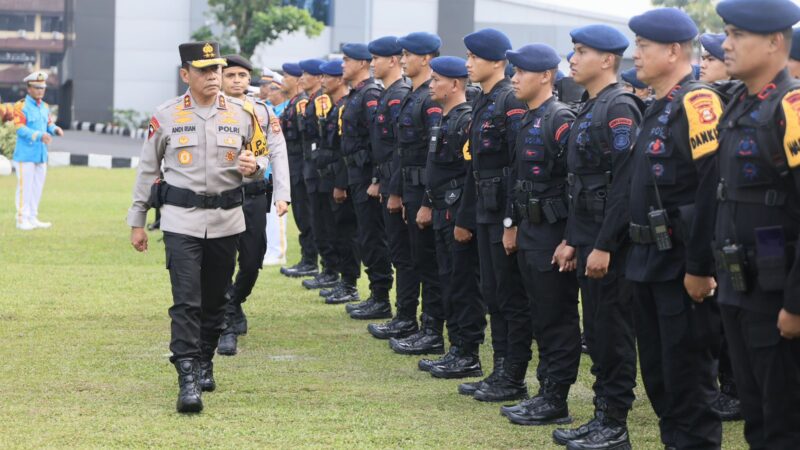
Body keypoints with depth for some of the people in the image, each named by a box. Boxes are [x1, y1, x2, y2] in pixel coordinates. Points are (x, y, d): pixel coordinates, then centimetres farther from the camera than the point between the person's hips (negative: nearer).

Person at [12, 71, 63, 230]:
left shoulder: (45, 107, 14)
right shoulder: (21, 107, -10)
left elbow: (49, 125, 13)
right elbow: (21, 129, -18)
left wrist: (55, 129, -11)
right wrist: (39, 135, -30)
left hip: (41, 154, 7)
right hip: (25, 155, -7)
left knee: (37, 187, 12)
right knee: (25, 187, -5)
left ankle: (33, 218, 20)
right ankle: (22, 219, 1)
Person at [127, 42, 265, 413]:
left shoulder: (242, 115, 4)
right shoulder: (166, 117, -1)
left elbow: (258, 164, 15)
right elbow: (147, 169, 7)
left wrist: (253, 168, -11)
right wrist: (136, 222, 7)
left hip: (226, 220, 3)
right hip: (181, 219, -3)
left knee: (215, 299, 12)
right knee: (186, 300, -11)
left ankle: (204, 363, 31)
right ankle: (188, 379, -13)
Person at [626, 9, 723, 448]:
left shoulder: (697, 104, -16)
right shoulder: (658, 109, 14)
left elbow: (714, 191, -22)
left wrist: (700, 267, -23)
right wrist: (640, 255, 17)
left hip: (682, 267, -9)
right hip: (649, 263, 9)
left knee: (687, 374, -3)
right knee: (657, 370, 15)